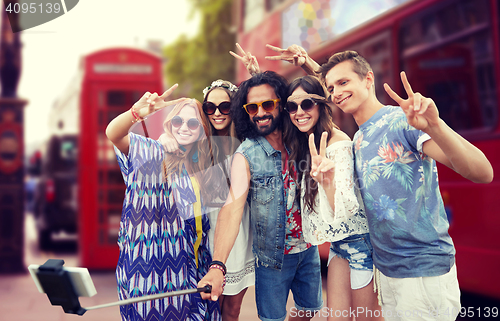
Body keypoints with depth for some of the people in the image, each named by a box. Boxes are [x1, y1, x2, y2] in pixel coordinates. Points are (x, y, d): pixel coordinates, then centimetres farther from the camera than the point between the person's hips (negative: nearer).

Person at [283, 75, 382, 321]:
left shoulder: (340, 145, -23)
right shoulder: (304, 143, 0)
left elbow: (346, 210, -31)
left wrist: (327, 179, -51)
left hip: (360, 239, -8)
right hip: (338, 242, 8)